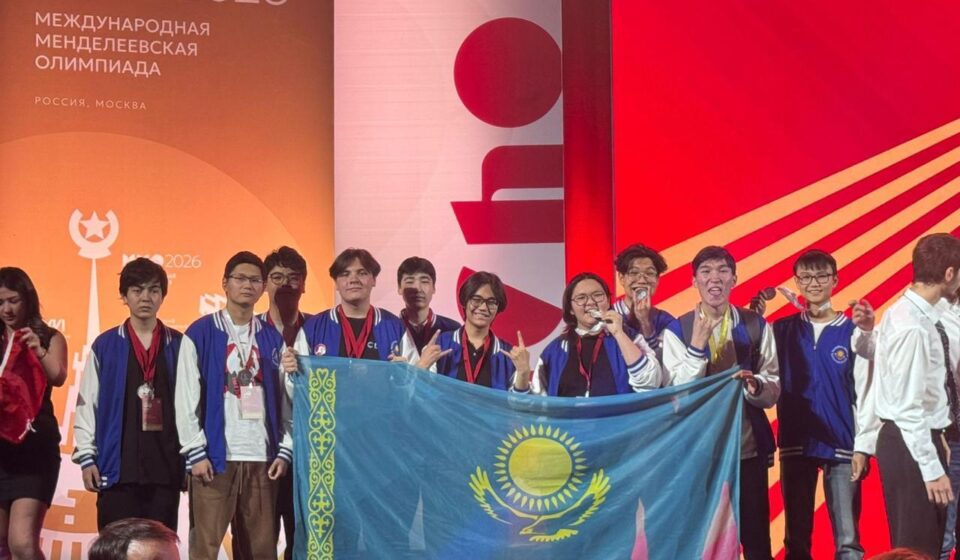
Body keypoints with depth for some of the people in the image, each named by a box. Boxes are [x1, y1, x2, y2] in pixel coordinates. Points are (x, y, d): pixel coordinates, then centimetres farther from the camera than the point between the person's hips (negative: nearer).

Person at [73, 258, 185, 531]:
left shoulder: (179, 346, 7)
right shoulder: (105, 346, 5)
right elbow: (86, 405, 5)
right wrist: (86, 457, -1)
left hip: (166, 467, 1)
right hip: (117, 466, -1)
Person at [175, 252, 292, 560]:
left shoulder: (273, 338, 12)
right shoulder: (200, 334, 1)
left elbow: (284, 399, 11)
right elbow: (187, 398, -3)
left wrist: (284, 450, 2)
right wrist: (196, 452, -9)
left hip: (262, 456, 4)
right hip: (215, 455, -3)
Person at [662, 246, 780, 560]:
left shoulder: (756, 327, 3)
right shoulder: (677, 331, -1)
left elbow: (773, 392, 3)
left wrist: (755, 386, -19)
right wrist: (697, 346, -20)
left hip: (748, 448, 1)